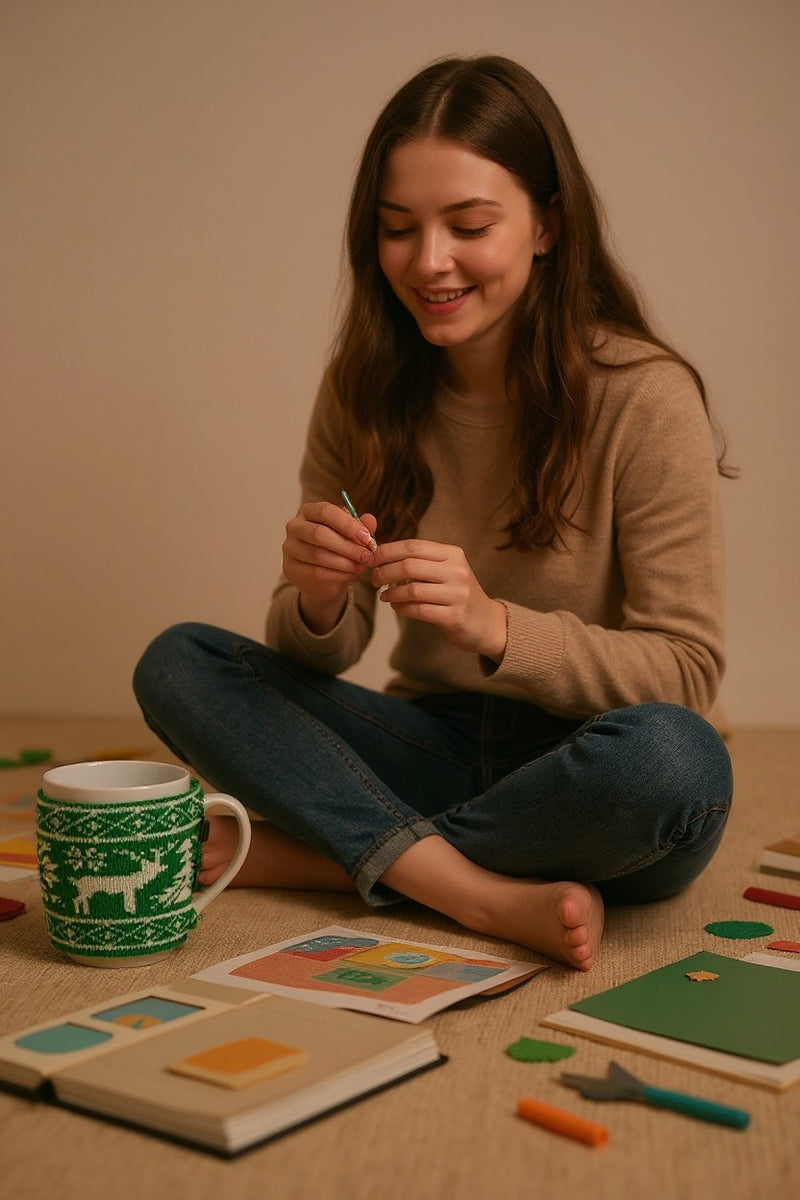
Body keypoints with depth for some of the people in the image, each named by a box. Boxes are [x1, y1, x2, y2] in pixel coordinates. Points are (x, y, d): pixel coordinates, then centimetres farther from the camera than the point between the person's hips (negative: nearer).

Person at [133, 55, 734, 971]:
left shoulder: (643, 397, -14)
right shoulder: (365, 389, -2)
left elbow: (687, 673, -14)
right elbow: (320, 654, 1)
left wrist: (495, 626, -30)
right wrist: (318, 603, -23)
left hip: (584, 778, -3)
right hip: (438, 749, 4)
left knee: (676, 760, -36)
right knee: (176, 663, -13)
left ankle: (324, 852, -17)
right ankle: (491, 897, -24)